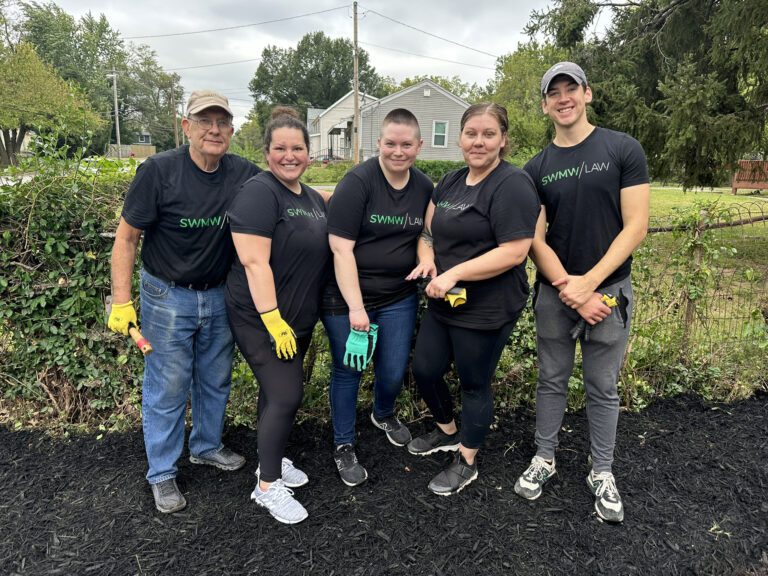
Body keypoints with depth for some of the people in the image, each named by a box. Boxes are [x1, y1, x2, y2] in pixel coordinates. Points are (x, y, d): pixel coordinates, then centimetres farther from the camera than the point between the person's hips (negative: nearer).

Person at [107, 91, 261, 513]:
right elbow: (126, 237, -11)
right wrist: (122, 302, -15)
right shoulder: (159, 170, -16)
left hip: (219, 295, 4)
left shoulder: (244, 174, -7)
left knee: (215, 379, 17)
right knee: (168, 386, 5)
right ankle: (162, 474, 23)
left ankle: (206, 446, 41)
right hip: (168, 296, -4)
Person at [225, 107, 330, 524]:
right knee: (286, 396, -8)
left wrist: (299, 320, 16)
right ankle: (267, 487, 10)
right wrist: (273, 321, -25)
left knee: (278, 392, 18)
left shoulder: (313, 199, 11)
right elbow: (254, 261, -23)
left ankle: (271, 459, 36)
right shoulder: (259, 193, -16)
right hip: (262, 319, -8)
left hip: (299, 318, 8)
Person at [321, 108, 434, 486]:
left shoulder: (424, 186, 3)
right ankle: (344, 447, 29)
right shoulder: (358, 182, -15)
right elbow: (341, 247, -18)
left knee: (394, 372, 10)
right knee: (348, 370, 8)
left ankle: (384, 415, 45)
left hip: (399, 297, 5)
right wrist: (355, 307, -21)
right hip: (346, 297, -4)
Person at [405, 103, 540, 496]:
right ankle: (448, 432, 44)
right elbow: (428, 231, 13)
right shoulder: (450, 182, 9)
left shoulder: (512, 184, -16)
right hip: (443, 302, 8)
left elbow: (514, 252, -24)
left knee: (474, 384, 9)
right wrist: (427, 260, -9)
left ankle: (466, 462, 31)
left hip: (486, 311, -8)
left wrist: (454, 273, -24)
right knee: (425, 370, 16)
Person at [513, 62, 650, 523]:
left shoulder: (623, 149, -5)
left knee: (602, 387, 9)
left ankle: (602, 473, 26)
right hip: (554, 292, 2)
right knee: (552, 380, 13)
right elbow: (536, 239, -1)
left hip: (608, 289, -2)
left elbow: (635, 228, -10)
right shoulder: (537, 168, 3)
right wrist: (567, 287, -13)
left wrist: (587, 284, -15)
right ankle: (545, 459, 30)